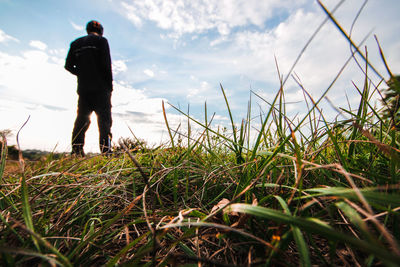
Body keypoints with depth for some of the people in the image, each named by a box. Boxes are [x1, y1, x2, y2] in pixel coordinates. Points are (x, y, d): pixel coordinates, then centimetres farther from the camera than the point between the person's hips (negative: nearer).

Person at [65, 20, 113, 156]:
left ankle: (76, 149, 2)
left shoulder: (75, 43, 19)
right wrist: (109, 85, -3)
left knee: (81, 119, 6)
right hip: (100, 87, -5)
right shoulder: (101, 40, 4)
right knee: (104, 119, -6)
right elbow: (106, 64, -8)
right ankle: (106, 150, -12)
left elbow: (68, 65, 13)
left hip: (83, 88, 5)